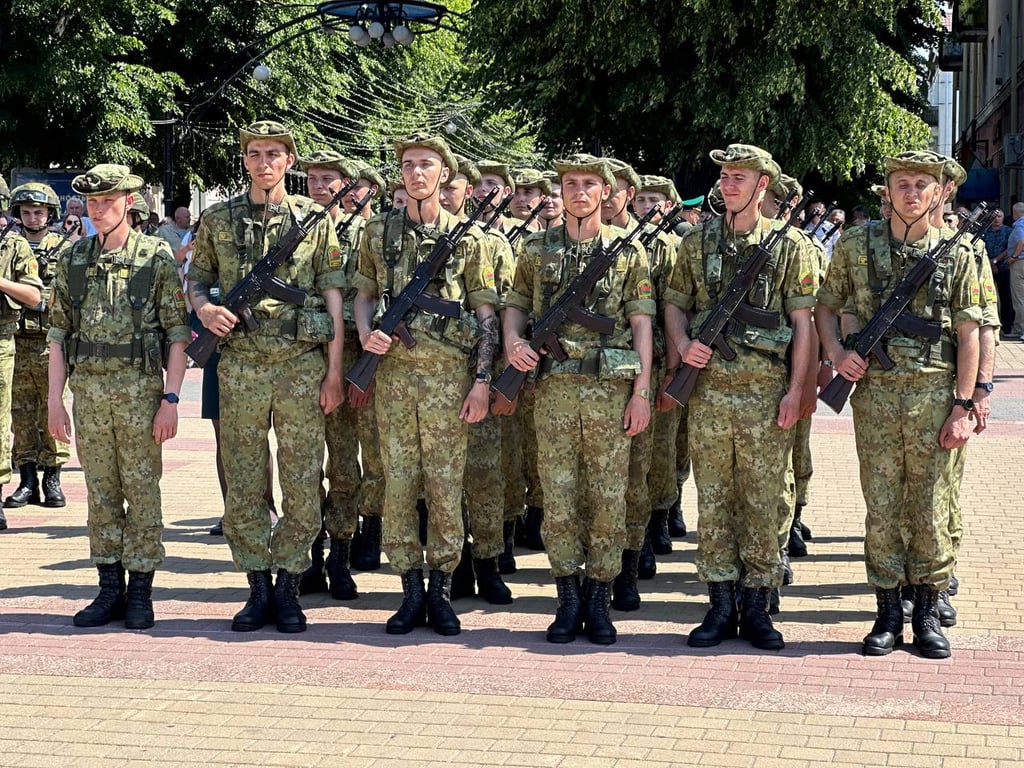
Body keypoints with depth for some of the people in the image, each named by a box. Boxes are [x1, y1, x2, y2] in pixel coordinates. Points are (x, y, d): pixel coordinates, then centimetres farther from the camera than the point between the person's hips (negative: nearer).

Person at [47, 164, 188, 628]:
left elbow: (177, 333, -3)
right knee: (101, 493, 8)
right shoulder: (72, 260, 8)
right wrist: (55, 399, 4)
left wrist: (170, 399, -9)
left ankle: (140, 592, 10)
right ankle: (110, 589, 17)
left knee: (142, 491, 2)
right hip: (88, 389, 3)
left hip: (140, 388, -3)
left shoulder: (156, 257, -2)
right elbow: (58, 333, 10)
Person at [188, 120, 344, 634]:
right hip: (239, 366, 1)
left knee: (302, 484, 2)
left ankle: (288, 587, 13)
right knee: (243, 484, 4)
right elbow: (196, 279, 16)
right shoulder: (218, 219, 8)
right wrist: (204, 308, -9)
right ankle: (257, 588, 15)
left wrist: (334, 370, -2)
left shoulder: (314, 219, 4)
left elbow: (333, 295, 3)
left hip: (302, 365, -1)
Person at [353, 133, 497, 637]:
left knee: (446, 484, 1)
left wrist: (482, 379, -5)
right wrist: (365, 332, -6)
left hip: (449, 374, -2)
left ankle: (440, 590, 11)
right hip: (394, 370, 2)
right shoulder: (379, 231, 10)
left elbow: (486, 313, 3)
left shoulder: (467, 237, 4)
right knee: (398, 481, 2)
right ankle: (411, 591, 11)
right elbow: (363, 294, 16)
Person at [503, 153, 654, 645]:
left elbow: (642, 322, 2)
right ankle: (568, 598, 11)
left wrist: (643, 390, -5)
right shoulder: (537, 249, 10)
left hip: (612, 388, -1)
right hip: (554, 386, 1)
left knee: (608, 495, 3)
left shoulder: (629, 250, 5)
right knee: (558, 493, 2)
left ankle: (599, 599, 12)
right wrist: (512, 341, -6)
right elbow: (516, 303, 17)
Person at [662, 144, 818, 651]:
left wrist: (796, 389, -5)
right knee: (713, 500, 5)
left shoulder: (789, 247, 2)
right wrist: (683, 344, -7)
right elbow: (674, 304, 14)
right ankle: (720, 605, 13)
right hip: (709, 388, 2)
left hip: (766, 390, -2)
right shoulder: (696, 243, 9)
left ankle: (756, 605, 11)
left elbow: (803, 323, 1)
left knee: (763, 501, 3)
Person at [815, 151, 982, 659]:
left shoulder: (957, 255, 2)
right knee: (881, 507, 4)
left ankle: (927, 613, 15)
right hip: (875, 393, 1)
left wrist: (963, 407, -5)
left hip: (935, 393, 0)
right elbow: (825, 307, 15)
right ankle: (888, 613, 14)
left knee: (931, 507, 4)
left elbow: (968, 334, 1)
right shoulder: (856, 247, 4)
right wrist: (836, 353, -5)